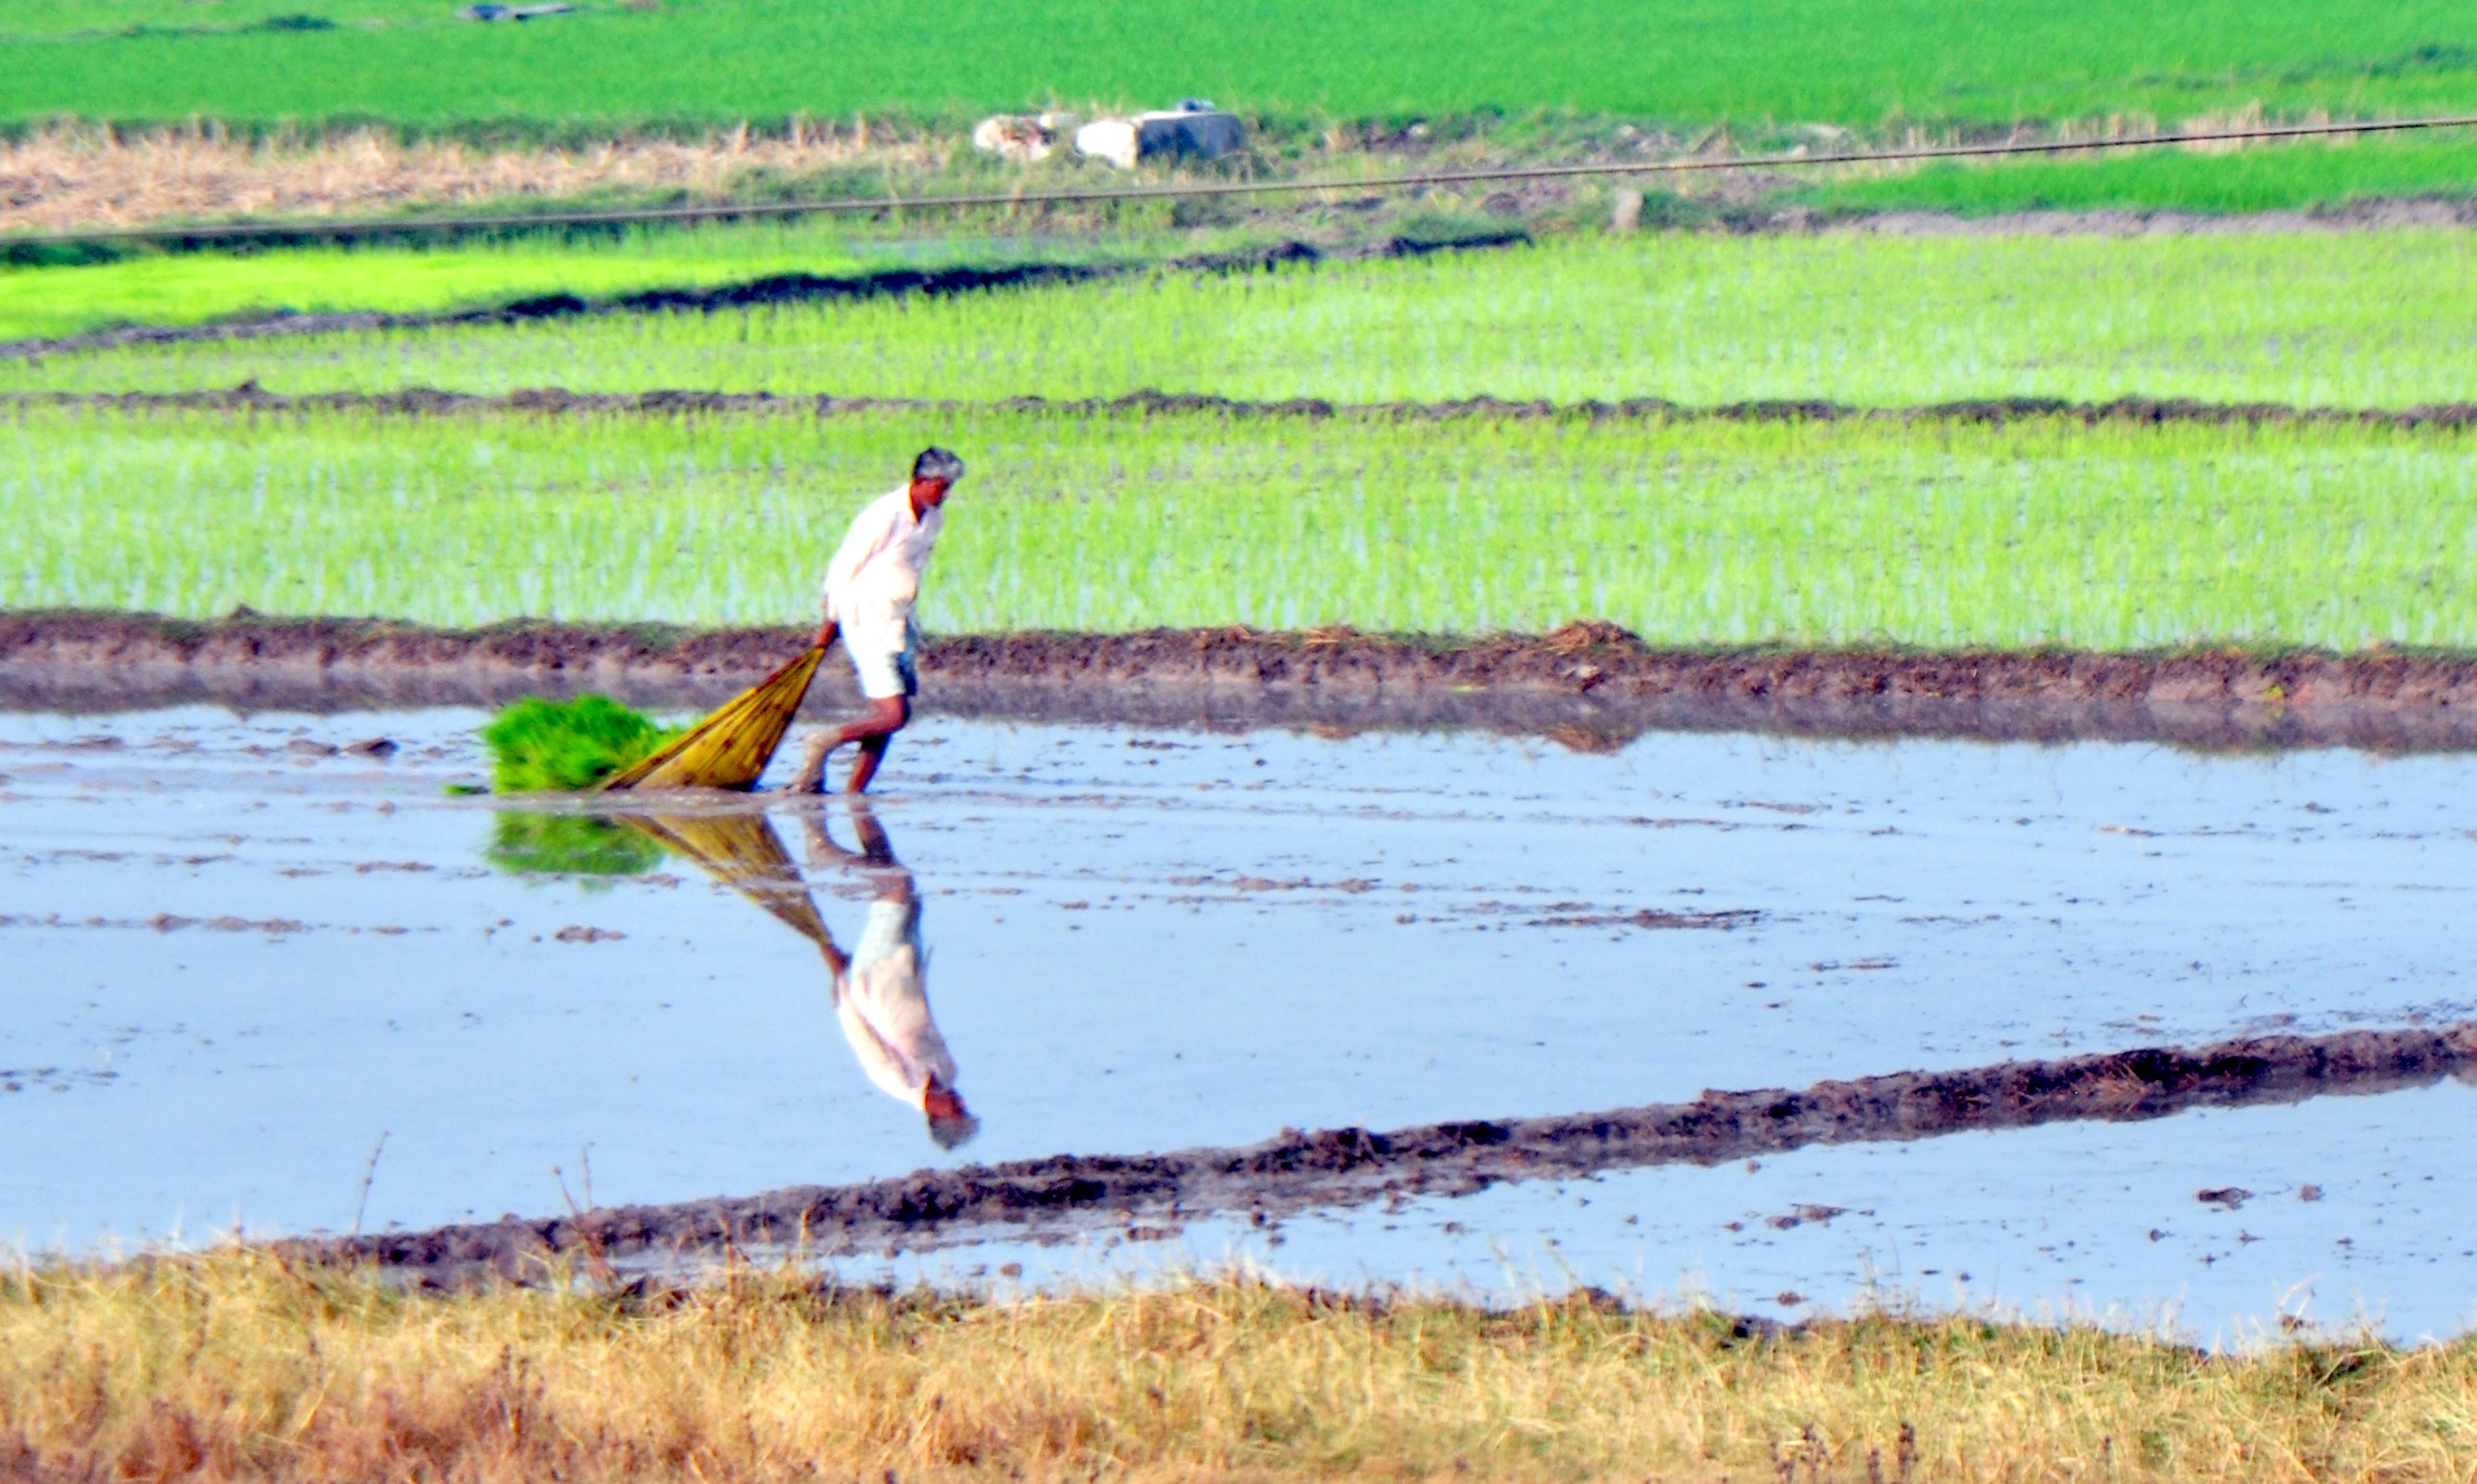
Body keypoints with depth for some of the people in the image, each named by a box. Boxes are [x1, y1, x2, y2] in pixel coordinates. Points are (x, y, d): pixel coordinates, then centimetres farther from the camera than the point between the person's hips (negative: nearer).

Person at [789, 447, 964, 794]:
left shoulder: (934, 519, 5)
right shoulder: (884, 517, -19)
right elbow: (844, 567, -11)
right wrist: (832, 619, -3)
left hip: (898, 624, 8)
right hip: (868, 623, -8)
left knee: (885, 720, 5)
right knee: (894, 716, -14)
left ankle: (853, 792, 11)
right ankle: (823, 743, 4)